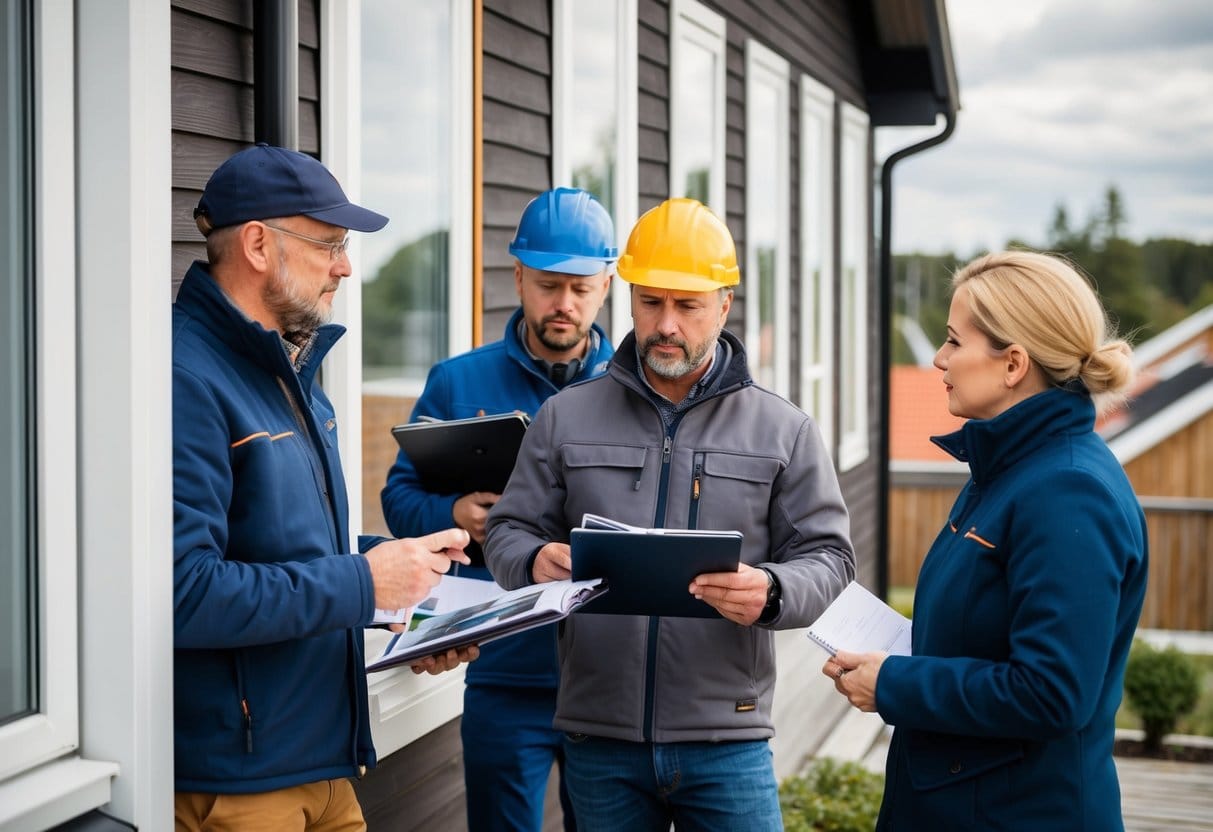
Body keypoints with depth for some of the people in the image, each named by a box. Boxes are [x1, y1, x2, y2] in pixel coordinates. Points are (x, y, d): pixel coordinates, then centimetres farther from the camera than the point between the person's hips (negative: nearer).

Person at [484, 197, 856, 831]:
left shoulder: (783, 430, 4)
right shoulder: (565, 417, 8)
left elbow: (826, 556, 2)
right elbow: (509, 531, 9)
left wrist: (771, 592, -20)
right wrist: (536, 561, -15)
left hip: (727, 740, -1)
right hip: (599, 739, 1)